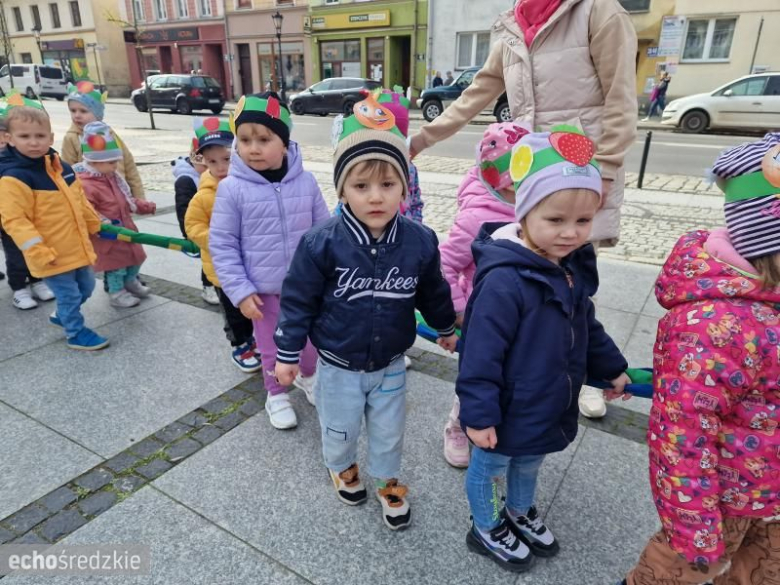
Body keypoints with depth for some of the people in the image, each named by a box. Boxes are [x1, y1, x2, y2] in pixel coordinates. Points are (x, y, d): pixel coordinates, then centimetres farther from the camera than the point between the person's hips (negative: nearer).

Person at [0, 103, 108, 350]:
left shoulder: (61, 167, 5)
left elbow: (79, 200, 17)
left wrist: (95, 224, 23)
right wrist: (39, 253, -24)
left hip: (77, 247, 8)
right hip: (52, 256, -8)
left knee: (86, 287, 22)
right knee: (69, 295, 5)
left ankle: (62, 316, 46)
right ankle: (76, 333, 26)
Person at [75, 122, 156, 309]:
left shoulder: (113, 177, 6)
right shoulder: (85, 184, -24)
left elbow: (125, 198, 19)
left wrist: (142, 206, 17)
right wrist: (101, 221, -41)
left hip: (126, 227, 9)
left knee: (135, 255, 21)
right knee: (116, 263, 5)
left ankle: (130, 281, 44)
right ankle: (117, 292, 24)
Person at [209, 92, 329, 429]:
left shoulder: (306, 182, -9)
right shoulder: (232, 189, -15)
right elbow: (222, 245, -9)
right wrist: (240, 291, -12)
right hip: (263, 290, -2)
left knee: (310, 339, 22)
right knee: (272, 348, 16)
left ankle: (308, 376, 52)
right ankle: (277, 395, 42)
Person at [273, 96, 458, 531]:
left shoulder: (420, 242, -16)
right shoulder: (322, 244, -23)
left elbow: (433, 292, 3)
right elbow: (299, 300, -12)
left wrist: (447, 328, 16)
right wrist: (288, 353, -6)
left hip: (391, 365, 2)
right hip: (339, 366, -1)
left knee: (389, 432, 20)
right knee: (340, 430, 22)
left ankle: (388, 481, 49)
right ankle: (343, 468, 55)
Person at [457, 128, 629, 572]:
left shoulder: (575, 267, -3)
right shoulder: (504, 280, -32)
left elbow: (588, 327, 13)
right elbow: (482, 353, -27)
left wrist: (611, 368, 21)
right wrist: (479, 413, -23)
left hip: (550, 406, 8)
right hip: (507, 410, -8)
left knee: (529, 464, 30)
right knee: (489, 467, 19)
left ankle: (520, 516, 57)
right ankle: (486, 530, 45)